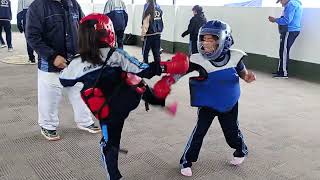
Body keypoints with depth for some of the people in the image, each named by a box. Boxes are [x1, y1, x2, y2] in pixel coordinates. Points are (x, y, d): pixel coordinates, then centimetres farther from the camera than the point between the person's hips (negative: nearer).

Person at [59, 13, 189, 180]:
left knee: (110, 144, 16)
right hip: (129, 100, 0)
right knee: (140, 84, 27)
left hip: (109, 113, 1)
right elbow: (144, 71, -11)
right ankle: (162, 103, 34)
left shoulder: (77, 64, -8)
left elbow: (64, 81, 12)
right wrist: (165, 66, 0)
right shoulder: (116, 54, -12)